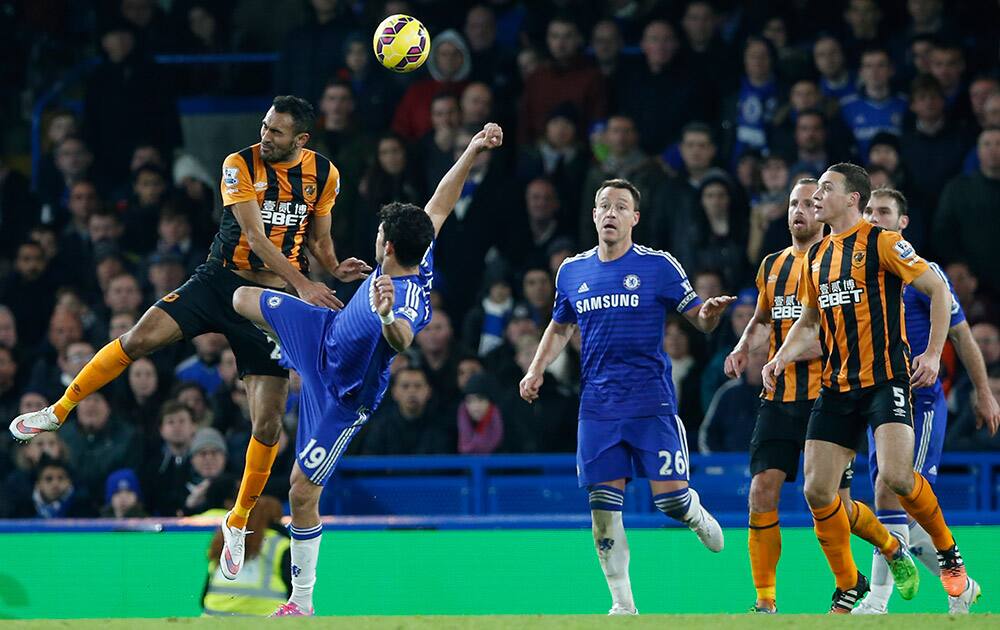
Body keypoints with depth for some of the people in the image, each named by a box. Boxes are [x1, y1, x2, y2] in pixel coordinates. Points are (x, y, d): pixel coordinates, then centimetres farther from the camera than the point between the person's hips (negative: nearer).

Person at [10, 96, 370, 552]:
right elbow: (254, 235, -17)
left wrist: (335, 268, -6)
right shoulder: (240, 165, -9)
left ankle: (238, 522, 13)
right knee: (140, 338, -22)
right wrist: (302, 283, -27)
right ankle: (58, 411, -3)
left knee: (267, 423, -6)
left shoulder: (324, 174, 2)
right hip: (222, 280, -2)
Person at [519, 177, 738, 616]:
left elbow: (700, 319, 0)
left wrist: (710, 314, -23)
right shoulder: (572, 271, 9)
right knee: (603, 505, -3)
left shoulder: (659, 266, -2)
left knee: (670, 498, -8)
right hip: (597, 408, 3)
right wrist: (537, 369, 10)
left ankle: (698, 518, 29)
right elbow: (560, 327, 24)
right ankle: (622, 604, 7)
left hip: (651, 402, -3)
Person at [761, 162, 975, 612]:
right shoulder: (816, 257, 15)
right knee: (817, 490, -3)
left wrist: (933, 353, -11)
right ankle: (849, 588, 14)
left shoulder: (882, 242, -6)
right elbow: (808, 322, 25)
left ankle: (948, 552, 3)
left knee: (895, 476, -24)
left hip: (886, 378, -7)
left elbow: (938, 290, -4)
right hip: (836, 385, 7)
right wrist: (781, 358, 7)